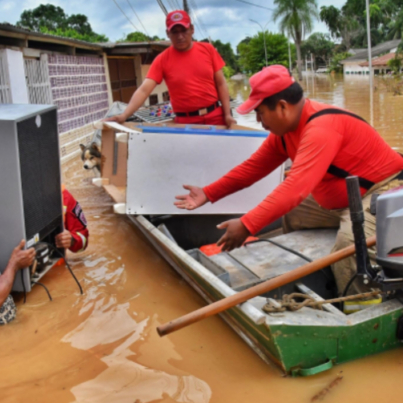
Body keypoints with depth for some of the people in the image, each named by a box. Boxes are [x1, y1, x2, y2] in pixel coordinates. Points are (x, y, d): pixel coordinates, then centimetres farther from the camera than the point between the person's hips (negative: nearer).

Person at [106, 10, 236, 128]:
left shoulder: (208, 50, 2)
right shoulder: (162, 60, -4)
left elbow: (221, 84, 5)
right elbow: (144, 90, -12)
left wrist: (227, 114, -4)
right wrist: (124, 116, -26)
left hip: (216, 117, 2)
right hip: (186, 121, -2)